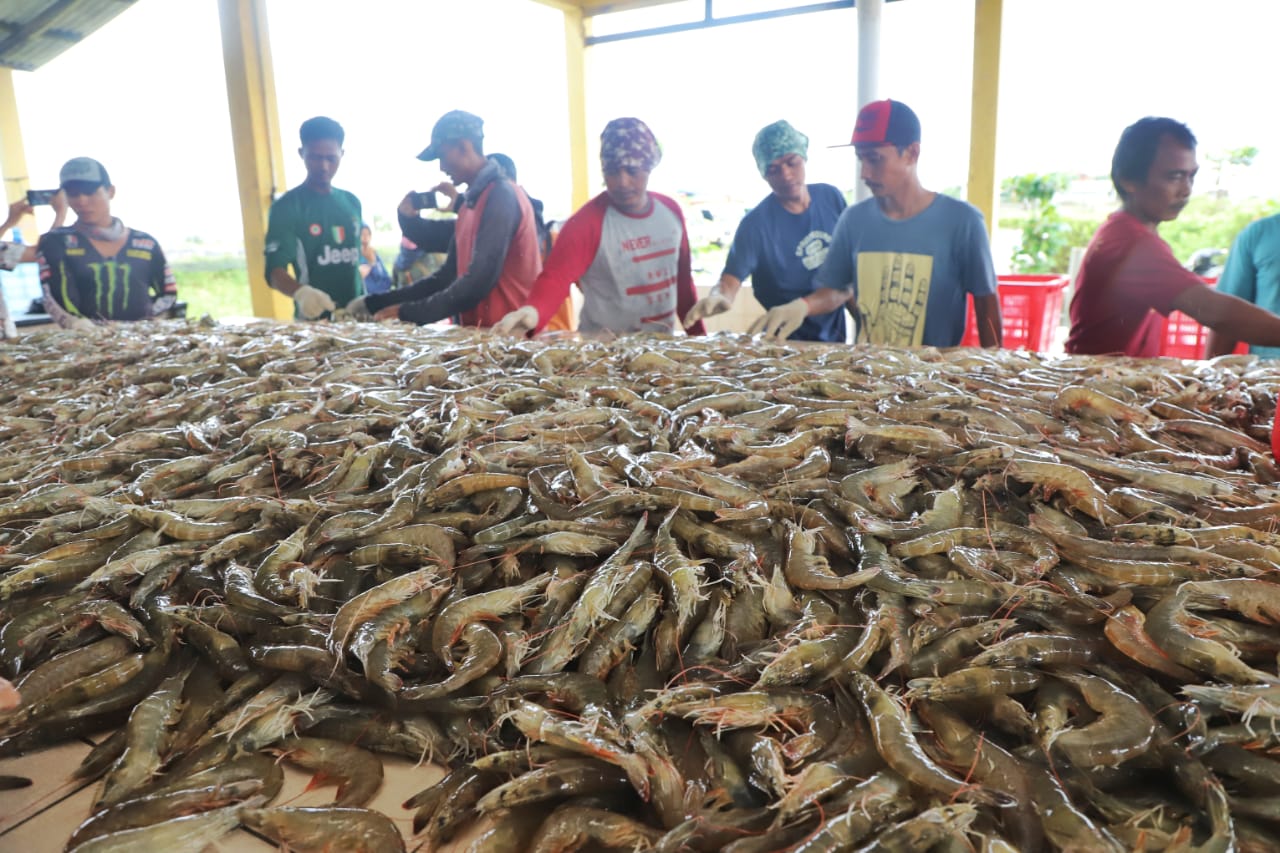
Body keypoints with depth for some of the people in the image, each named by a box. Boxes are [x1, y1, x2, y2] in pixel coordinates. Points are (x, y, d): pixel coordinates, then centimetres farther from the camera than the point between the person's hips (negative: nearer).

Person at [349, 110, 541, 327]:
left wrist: (409, 312, -13)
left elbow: (479, 282, -20)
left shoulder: (501, 195, -12)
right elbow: (448, 276, 18)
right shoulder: (471, 203, 17)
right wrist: (374, 303, 13)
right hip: (483, 331, 8)